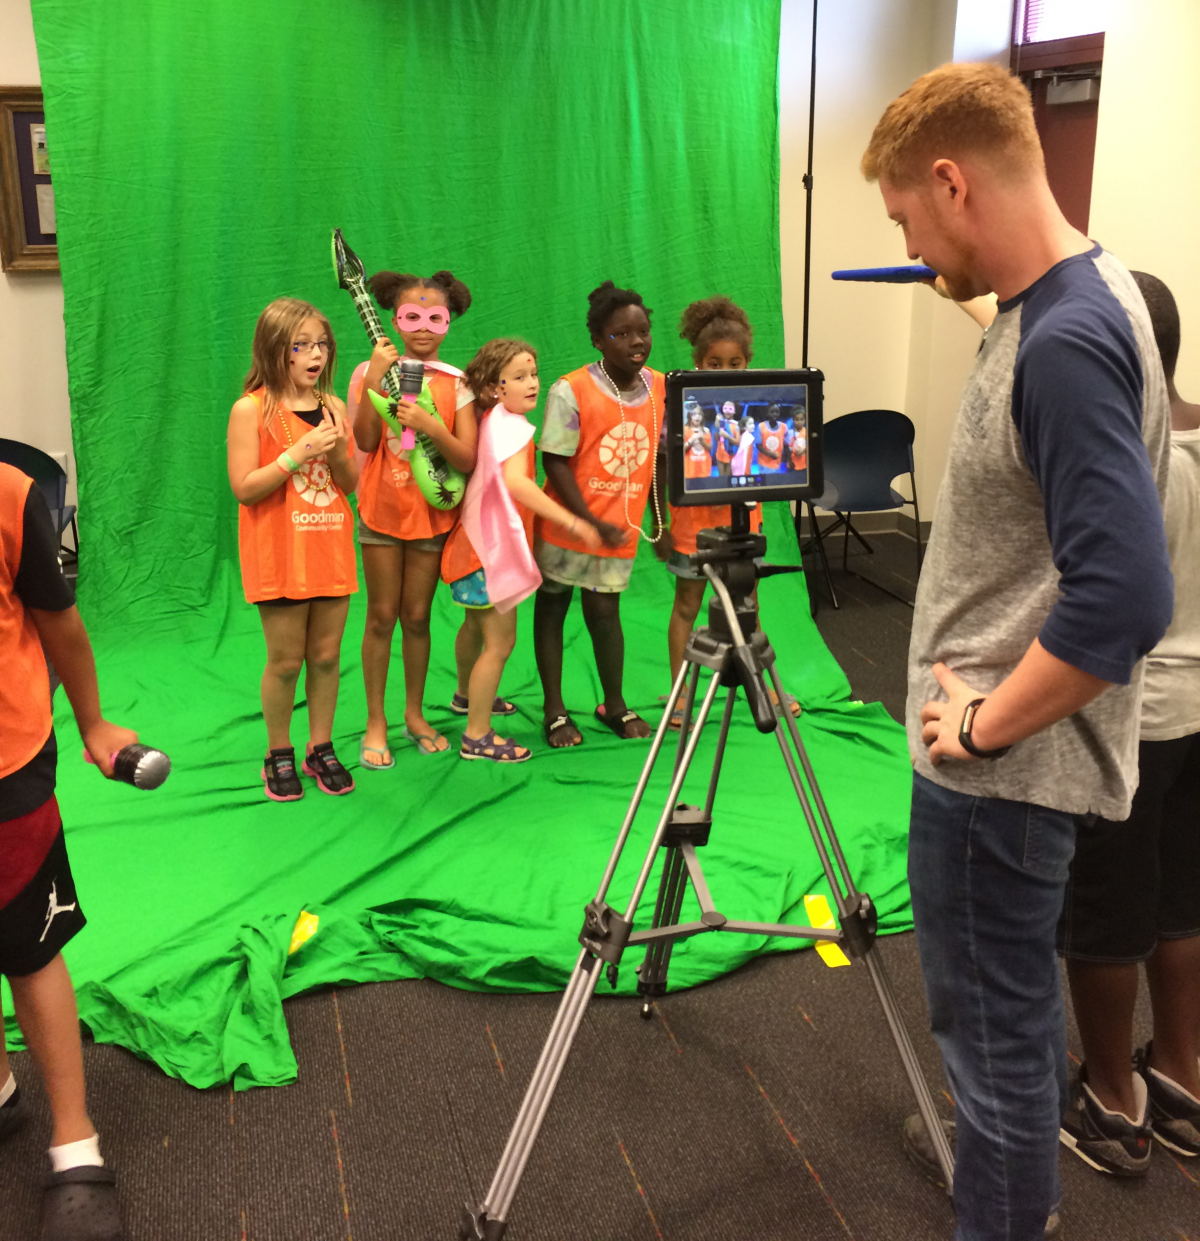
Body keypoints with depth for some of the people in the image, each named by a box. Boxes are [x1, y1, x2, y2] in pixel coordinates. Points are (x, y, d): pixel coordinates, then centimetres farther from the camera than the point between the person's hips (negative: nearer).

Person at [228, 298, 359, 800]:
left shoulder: (333, 407, 6)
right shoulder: (251, 409, -8)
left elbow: (352, 484, 10)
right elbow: (245, 488, -13)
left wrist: (339, 454, -11)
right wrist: (300, 452, -20)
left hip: (330, 548, 4)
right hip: (280, 554, -4)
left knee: (326, 655, 9)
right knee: (286, 660, 3)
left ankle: (320, 749, 24)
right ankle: (279, 755, 21)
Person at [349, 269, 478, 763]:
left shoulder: (457, 383, -1)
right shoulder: (371, 371, -4)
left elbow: (467, 460, -9)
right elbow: (364, 441, -16)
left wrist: (431, 425, -26)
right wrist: (375, 380, -24)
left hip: (432, 513, 1)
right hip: (382, 510, -1)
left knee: (417, 615, 9)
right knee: (382, 616, 3)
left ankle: (415, 714, 24)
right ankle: (375, 724, 12)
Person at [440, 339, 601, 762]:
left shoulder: (496, 420, 7)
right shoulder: (510, 425, -21)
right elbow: (515, 481, -37)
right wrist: (572, 522, -40)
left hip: (481, 544, 10)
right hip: (490, 550, -10)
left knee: (477, 625, 29)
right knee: (500, 641, -5)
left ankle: (468, 694, 51)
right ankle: (477, 736, 3)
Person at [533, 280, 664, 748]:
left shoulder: (662, 388, 1)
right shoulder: (571, 391, -15)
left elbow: (660, 458, 10)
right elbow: (555, 463, -15)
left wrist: (659, 520, 11)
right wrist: (593, 524, -18)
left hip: (620, 526, 3)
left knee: (604, 611, 6)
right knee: (551, 607, 9)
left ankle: (614, 705, 26)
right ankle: (554, 710, 22)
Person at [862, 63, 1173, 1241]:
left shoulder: (1067, 340, -24)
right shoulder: (1055, 303, 7)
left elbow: (1121, 594, -30)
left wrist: (985, 725, -19)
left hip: (1001, 767, -10)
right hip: (996, 748, 10)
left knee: (993, 1014, 5)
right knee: (1012, 994, 26)